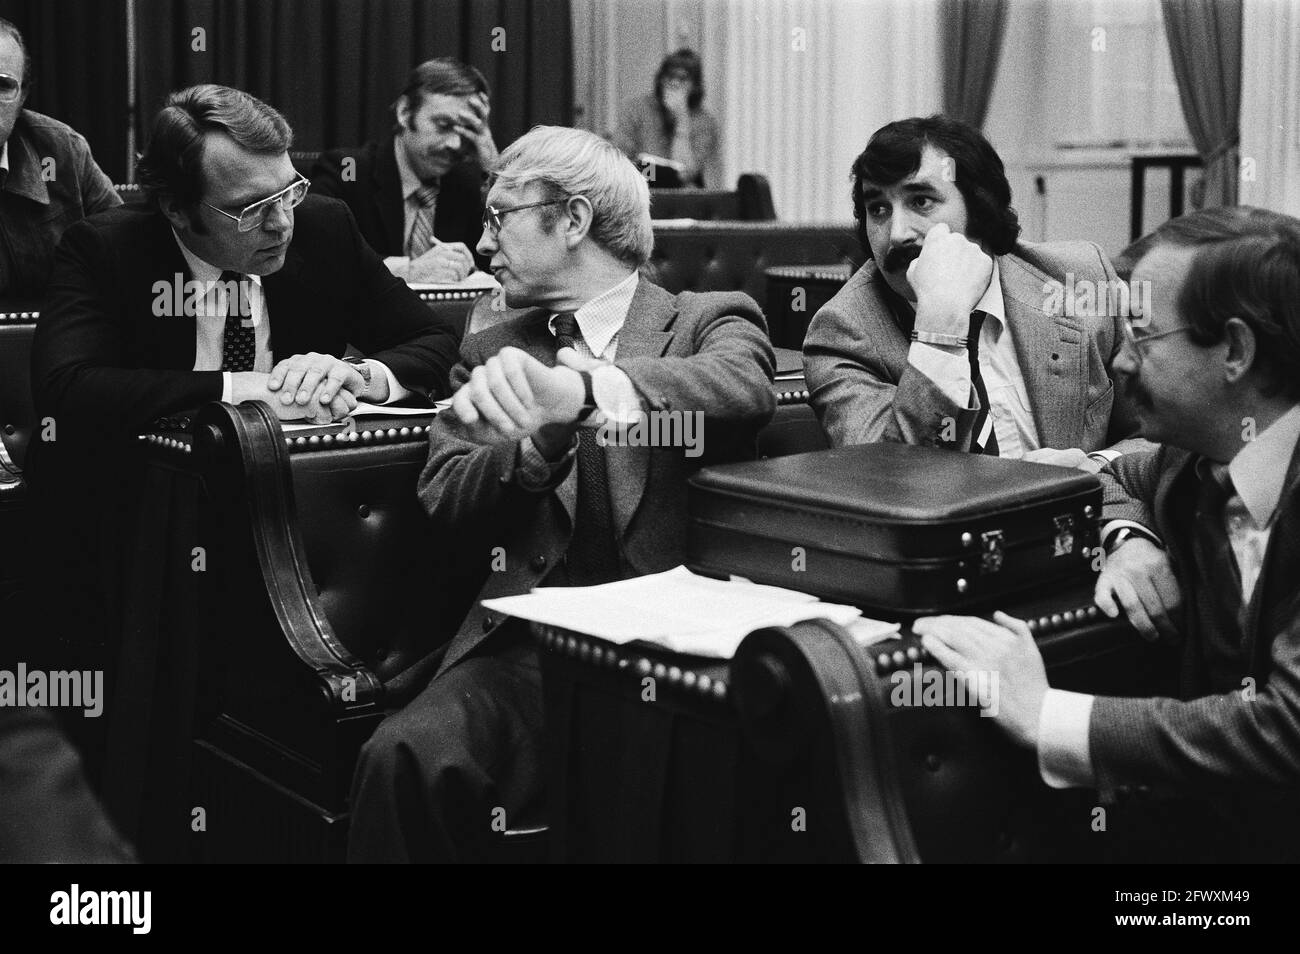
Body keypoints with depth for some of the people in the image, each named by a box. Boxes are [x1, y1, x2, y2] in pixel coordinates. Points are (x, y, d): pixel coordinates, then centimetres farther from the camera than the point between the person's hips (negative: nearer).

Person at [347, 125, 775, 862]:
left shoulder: (711, 321, 9)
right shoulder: (494, 353, 20)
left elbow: (747, 389, -15)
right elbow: (443, 503, 7)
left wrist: (579, 390, -32)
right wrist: (540, 443, -14)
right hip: (533, 639, 3)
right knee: (406, 756, -28)